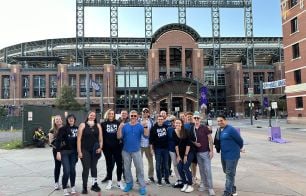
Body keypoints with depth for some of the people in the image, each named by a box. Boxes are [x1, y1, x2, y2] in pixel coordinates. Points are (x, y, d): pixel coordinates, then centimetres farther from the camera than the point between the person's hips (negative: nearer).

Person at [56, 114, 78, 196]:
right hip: (64, 152, -3)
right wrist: (58, 152, -16)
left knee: (72, 170, 8)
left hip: (73, 152, 3)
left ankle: (73, 187, 23)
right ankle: (65, 189, 10)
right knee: (66, 171, -6)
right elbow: (58, 140, -9)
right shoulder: (63, 129, -5)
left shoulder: (77, 128, 5)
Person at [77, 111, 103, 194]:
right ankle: (84, 187, 13)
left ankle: (94, 184, 28)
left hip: (95, 150, 3)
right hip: (85, 150, -3)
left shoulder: (98, 125, 5)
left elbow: (100, 138, 7)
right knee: (86, 168, -1)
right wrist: (79, 151, -10)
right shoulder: (83, 125, -3)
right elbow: (79, 139, -6)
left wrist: (100, 148, -6)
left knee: (94, 167, 15)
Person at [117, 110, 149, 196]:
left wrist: (145, 126, -32)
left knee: (139, 168, -1)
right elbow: (119, 137, -4)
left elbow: (146, 135, -17)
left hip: (136, 151, -2)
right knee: (127, 168, 14)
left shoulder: (140, 126, -5)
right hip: (126, 151, 3)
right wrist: (120, 128, -19)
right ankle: (129, 183, 30)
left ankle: (142, 186, 6)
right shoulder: (125, 126, 1)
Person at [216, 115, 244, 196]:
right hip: (223, 155, 9)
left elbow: (240, 140, -11)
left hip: (232, 155, -9)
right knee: (227, 173, 19)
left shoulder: (230, 129, -17)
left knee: (230, 174, -2)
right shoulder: (220, 130, 7)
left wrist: (240, 148, 5)